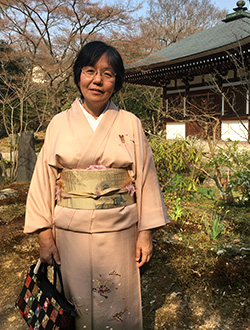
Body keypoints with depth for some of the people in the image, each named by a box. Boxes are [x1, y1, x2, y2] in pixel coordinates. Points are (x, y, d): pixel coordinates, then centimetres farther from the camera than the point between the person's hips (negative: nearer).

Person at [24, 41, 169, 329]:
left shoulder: (130, 124, -1)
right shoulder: (59, 124, 1)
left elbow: (145, 177, 0)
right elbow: (44, 180, 2)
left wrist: (146, 233, -3)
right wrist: (44, 235, -2)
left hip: (119, 232, 0)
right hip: (70, 232, 1)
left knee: (118, 305, 14)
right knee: (77, 305, 16)